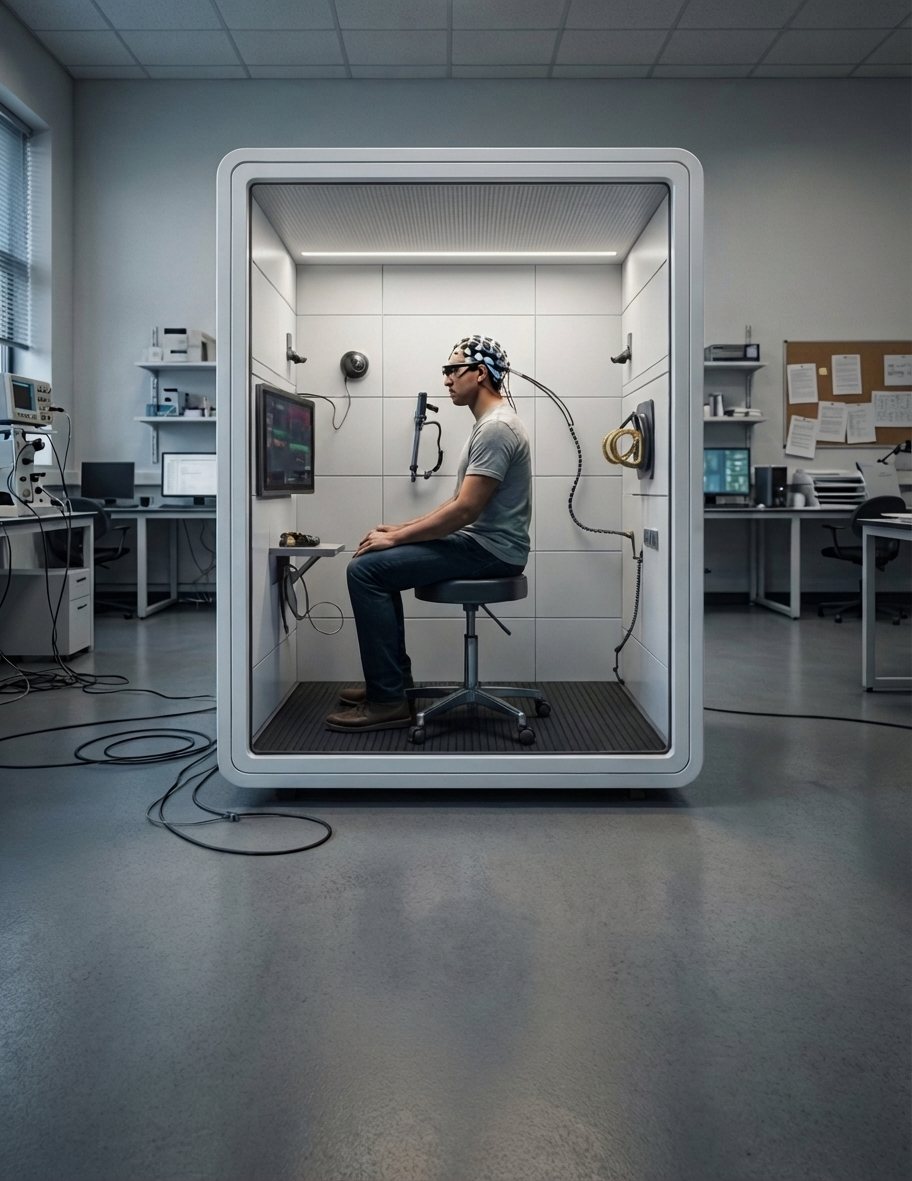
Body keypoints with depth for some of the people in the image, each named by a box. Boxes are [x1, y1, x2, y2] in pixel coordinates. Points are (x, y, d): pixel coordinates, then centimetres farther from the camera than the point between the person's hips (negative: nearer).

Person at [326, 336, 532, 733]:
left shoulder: (495, 428, -19)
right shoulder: (490, 424, 17)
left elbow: (465, 511, -25)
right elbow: (461, 503, 21)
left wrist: (396, 538, -17)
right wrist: (400, 528, 13)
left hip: (490, 549, -11)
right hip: (478, 540, 11)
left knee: (365, 570, -18)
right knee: (377, 561, 18)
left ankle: (388, 700, -14)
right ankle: (394, 677, 20)